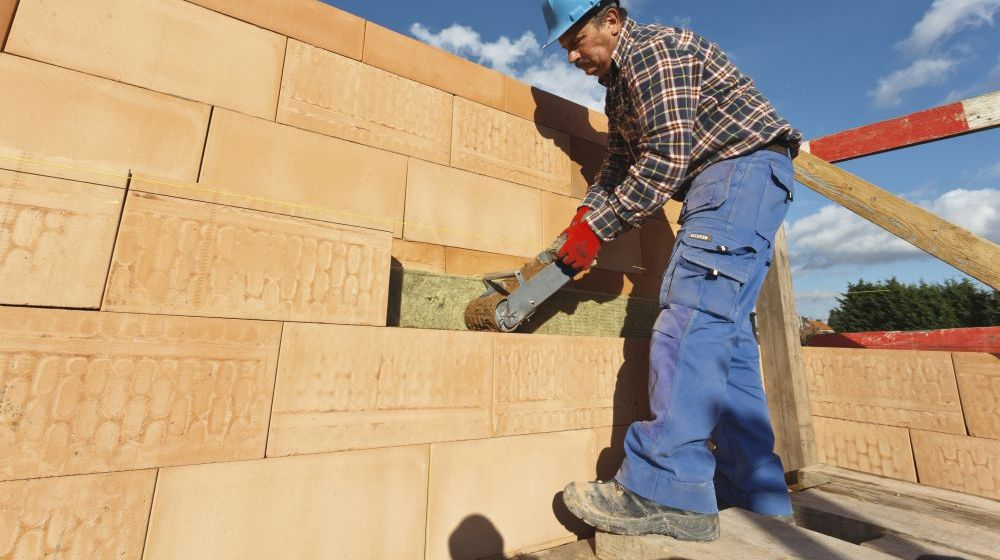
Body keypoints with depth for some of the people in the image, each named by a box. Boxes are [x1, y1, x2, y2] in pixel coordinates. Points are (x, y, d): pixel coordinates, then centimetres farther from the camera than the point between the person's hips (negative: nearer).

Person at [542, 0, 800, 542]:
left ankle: (667, 492, -24)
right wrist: (586, 214, 1)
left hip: (745, 167, -9)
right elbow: (618, 165, 18)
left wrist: (598, 227, -17)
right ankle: (758, 496, 7)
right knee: (723, 329, 1)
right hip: (720, 183, 9)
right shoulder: (619, 84, 23)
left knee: (692, 310, -24)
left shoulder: (653, 49, -7)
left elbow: (667, 158, -18)